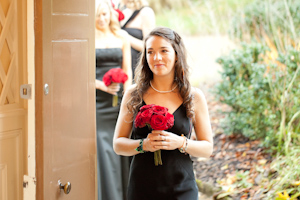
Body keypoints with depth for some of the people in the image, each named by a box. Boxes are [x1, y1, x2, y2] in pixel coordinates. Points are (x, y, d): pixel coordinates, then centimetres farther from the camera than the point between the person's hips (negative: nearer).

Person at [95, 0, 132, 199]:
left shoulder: (122, 36, 8)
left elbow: (127, 71, 9)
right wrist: (102, 86, -16)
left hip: (118, 100, 2)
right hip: (96, 100, -2)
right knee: (101, 150, -4)